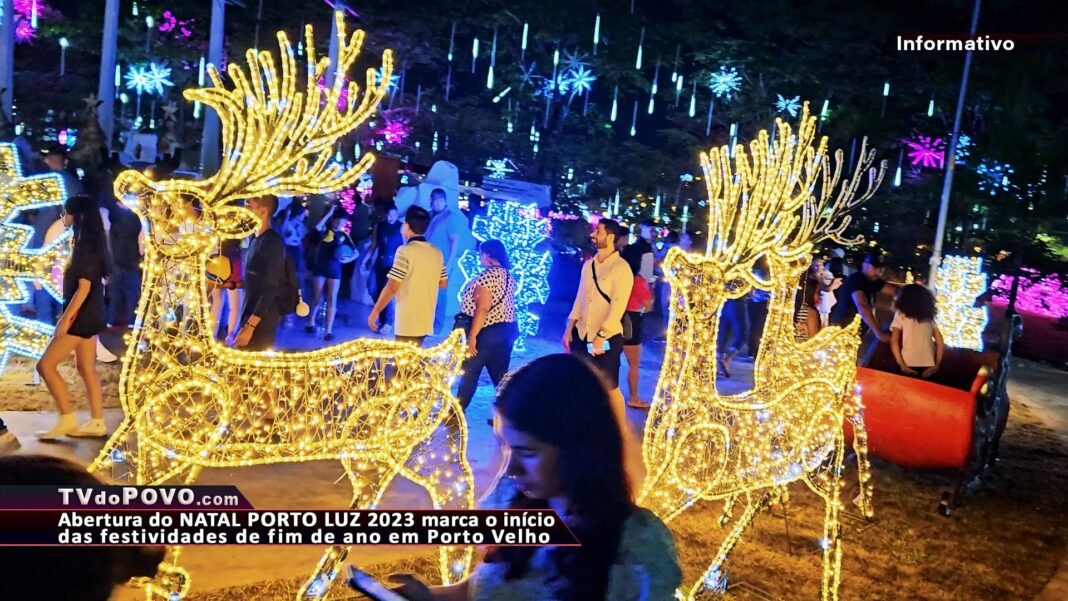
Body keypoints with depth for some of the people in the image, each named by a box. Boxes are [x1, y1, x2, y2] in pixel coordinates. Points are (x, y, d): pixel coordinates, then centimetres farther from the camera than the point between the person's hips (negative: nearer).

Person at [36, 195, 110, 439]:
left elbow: (84, 287, -20)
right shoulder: (87, 242, 14)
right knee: (86, 369, 10)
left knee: (46, 365, -5)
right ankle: (97, 423, 12)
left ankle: (67, 419, -2)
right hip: (86, 315, 10)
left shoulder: (85, 245, -16)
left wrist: (66, 318, -20)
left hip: (82, 316, -10)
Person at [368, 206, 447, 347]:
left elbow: (392, 287, -17)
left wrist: (374, 312, -8)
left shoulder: (405, 251, -14)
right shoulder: (437, 253, 6)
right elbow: (443, 283, 15)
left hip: (407, 323, -7)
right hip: (425, 321, 7)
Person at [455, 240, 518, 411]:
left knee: (469, 373, 4)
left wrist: (471, 337, -21)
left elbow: (482, 309, -21)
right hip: (506, 331, 8)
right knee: (500, 376, 9)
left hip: (487, 332, -8)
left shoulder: (487, 276, -16)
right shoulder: (508, 277, 11)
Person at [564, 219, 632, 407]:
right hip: (582, 335, 6)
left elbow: (618, 306, -17)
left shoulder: (621, 268, -12)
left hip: (607, 338, -6)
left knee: (610, 388, 3)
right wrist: (569, 328, 9)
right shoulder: (588, 265, 9)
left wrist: (601, 336, -21)